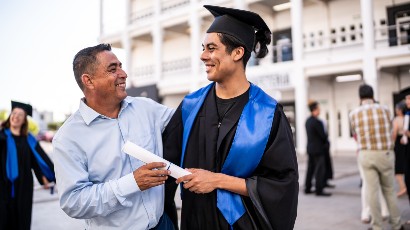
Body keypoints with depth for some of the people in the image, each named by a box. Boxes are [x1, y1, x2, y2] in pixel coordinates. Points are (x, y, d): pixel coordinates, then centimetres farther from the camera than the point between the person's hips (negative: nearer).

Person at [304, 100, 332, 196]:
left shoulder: (307, 121, 8)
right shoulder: (317, 122, -20)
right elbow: (323, 135, -16)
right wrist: (326, 141, 5)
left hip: (310, 148, 9)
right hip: (318, 149, -9)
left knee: (310, 168, 14)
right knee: (320, 169, -2)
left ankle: (307, 188, 20)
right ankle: (319, 190, 1)